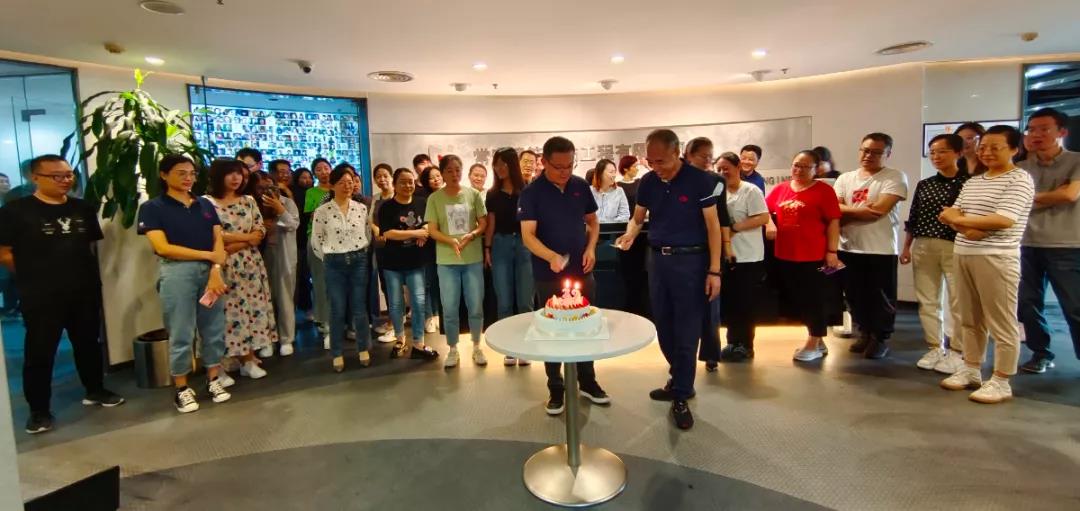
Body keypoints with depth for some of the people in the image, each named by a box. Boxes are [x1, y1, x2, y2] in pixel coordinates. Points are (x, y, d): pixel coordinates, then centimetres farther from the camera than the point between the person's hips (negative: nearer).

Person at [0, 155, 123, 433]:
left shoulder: (83, 209, 7)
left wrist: (79, 273, 9)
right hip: (41, 296, -4)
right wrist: (36, 274, -3)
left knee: (88, 344, 16)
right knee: (39, 352, 5)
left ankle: (95, 391, 32)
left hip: (85, 292, 4)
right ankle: (39, 410, 17)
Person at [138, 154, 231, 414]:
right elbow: (162, 247, -10)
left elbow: (219, 241, 5)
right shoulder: (153, 207, 0)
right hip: (177, 273, -4)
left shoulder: (205, 205, 13)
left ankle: (214, 379, 21)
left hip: (209, 271, 4)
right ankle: (181, 388, 14)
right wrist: (208, 255, -9)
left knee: (214, 329, 8)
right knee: (181, 333, 2)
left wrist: (216, 271, -10)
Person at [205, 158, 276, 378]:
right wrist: (246, 236, -7)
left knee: (252, 308, 6)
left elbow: (260, 232, 4)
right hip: (224, 266, -4)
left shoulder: (248, 200, 10)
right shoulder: (207, 203, -5)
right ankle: (245, 360, 5)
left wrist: (235, 244, -11)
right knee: (231, 310, -2)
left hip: (250, 264, 5)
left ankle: (249, 359, 16)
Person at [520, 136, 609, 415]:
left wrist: (591, 248, -5)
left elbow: (593, 222, 13)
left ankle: (587, 382, 32)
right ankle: (556, 389, 22)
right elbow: (528, 236, -17)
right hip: (549, 276, -3)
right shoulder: (531, 193, -11)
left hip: (583, 271, 4)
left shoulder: (581, 186, 1)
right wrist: (552, 256, -34)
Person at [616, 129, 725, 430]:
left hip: (690, 260, -5)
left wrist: (714, 270, -12)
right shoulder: (648, 182, 4)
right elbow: (638, 218, 14)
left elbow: (713, 226, -7)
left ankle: (681, 397, 12)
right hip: (658, 259, 5)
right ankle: (680, 381, 32)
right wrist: (629, 234, -10)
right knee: (664, 328, 13)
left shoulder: (699, 180, -10)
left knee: (686, 331, 0)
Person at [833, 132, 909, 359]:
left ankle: (881, 338, 23)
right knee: (854, 296, 13)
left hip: (881, 250, -4)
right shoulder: (845, 179, 10)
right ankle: (865, 333, 31)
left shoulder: (895, 177, -4)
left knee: (881, 297, 6)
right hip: (849, 248, 4)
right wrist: (861, 210, -15)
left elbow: (879, 210, -17)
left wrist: (847, 212, -7)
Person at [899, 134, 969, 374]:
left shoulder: (968, 183, -2)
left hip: (956, 247, -4)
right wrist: (906, 247, 9)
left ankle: (957, 352, 12)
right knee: (927, 300, 8)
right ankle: (935, 348, 19)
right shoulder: (924, 185, 10)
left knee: (958, 301, 0)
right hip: (923, 246, 4)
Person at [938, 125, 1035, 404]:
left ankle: (1001, 382, 9)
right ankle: (971, 370, 26)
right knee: (970, 319, 15)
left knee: (1001, 323, 0)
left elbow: (1005, 219, -18)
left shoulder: (1019, 179, -6)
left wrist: (961, 219, -8)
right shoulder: (972, 182, 16)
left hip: (997, 258, -7)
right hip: (963, 255, 7)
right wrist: (967, 228, -11)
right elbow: (950, 213, 9)